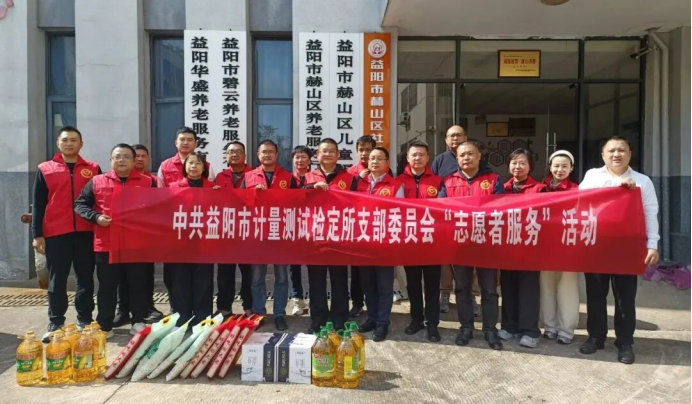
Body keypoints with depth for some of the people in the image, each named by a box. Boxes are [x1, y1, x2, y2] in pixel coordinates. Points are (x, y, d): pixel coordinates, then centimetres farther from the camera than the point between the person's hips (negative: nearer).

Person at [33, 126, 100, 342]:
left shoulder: (93, 169, 7)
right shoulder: (45, 170, 7)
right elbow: (38, 204, 6)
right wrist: (37, 234, 0)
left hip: (86, 232, 0)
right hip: (56, 233, 0)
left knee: (85, 277, 7)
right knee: (57, 280, 6)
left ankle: (85, 320, 17)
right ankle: (55, 324, 14)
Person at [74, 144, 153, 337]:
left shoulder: (147, 182, 5)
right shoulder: (97, 182, 7)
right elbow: (80, 204, 8)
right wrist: (96, 217, -9)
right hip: (106, 244, 0)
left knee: (138, 284, 9)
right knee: (107, 286, 9)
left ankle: (138, 322, 22)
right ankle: (104, 326, 21)